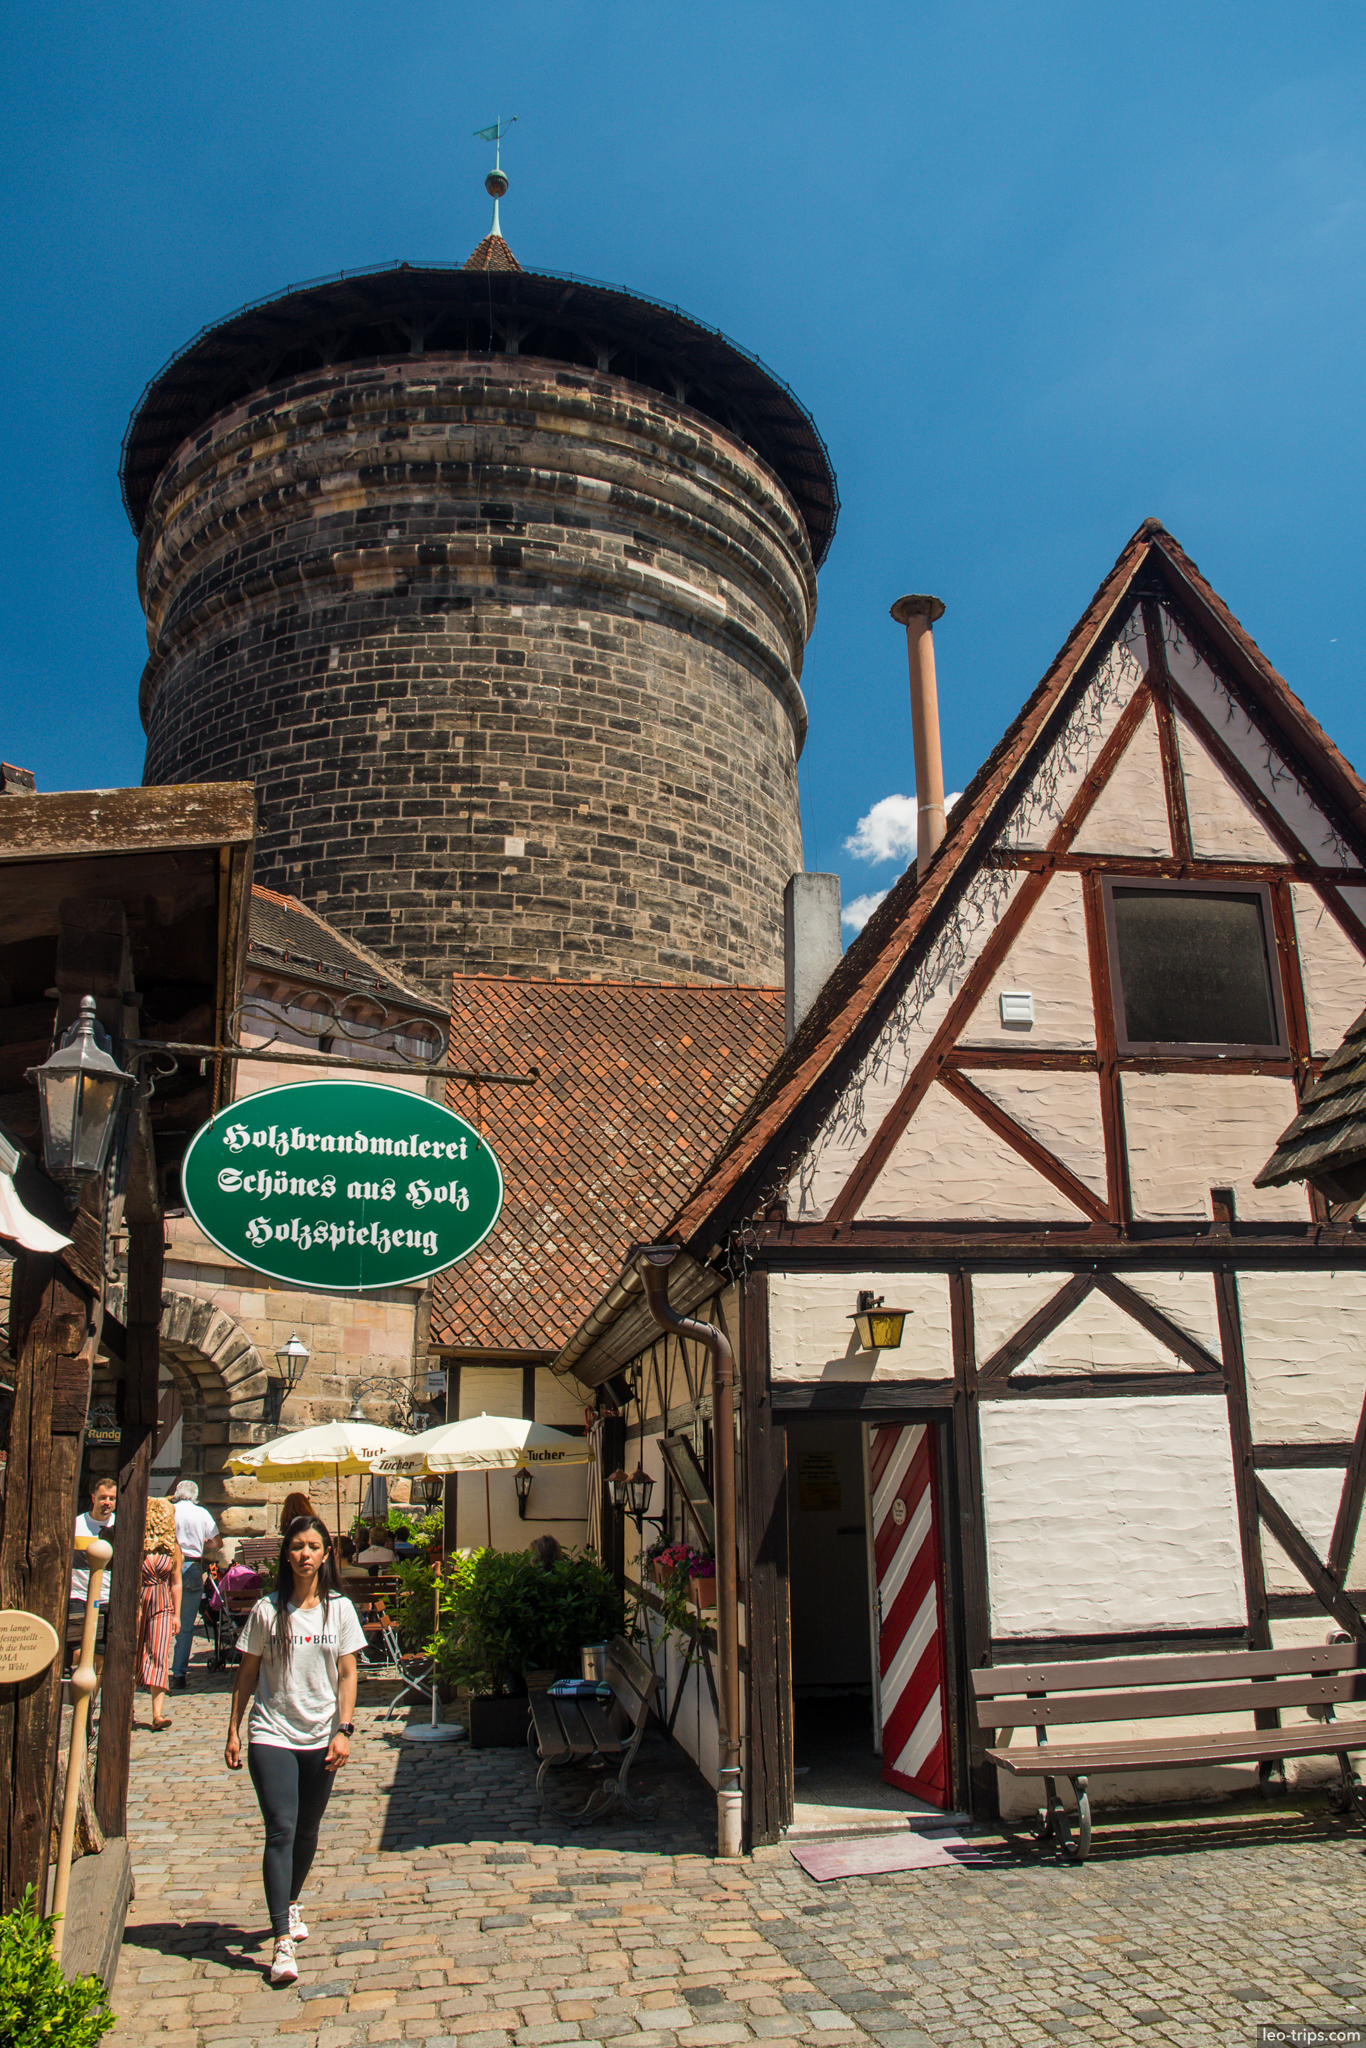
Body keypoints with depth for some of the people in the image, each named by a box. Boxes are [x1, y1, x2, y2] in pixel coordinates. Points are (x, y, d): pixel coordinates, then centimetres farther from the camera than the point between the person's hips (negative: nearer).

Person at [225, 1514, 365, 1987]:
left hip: (321, 1738, 2)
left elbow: (347, 1673, 1)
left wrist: (344, 1730, -7)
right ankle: (283, 1941, -8)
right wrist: (233, 1731, 2)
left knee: (307, 1831, 14)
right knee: (280, 1830, -11)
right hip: (272, 1735, -2)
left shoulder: (340, 1609, -2)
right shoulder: (267, 1610, -5)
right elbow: (247, 1673, 3)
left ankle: (290, 1903, 39)